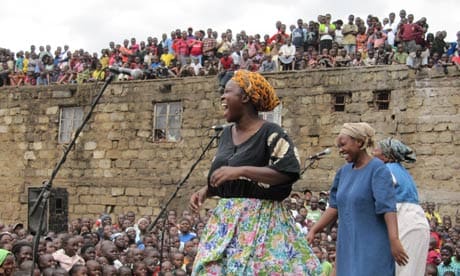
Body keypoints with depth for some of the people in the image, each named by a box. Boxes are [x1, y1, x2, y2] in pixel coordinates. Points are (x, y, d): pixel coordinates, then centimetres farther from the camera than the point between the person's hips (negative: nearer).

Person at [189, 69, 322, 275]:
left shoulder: (270, 133, -10)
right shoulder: (227, 134, 13)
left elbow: (288, 172, -22)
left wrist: (241, 170, -25)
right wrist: (204, 192, 4)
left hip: (260, 220, -7)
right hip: (225, 220, 7)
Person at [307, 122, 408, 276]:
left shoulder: (378, 169, -10)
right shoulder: (344, 171, 9)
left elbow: (388, 207, -20)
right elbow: (335, 206, 12)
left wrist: (394, 240, -29)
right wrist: (313, 231, 5)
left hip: (373, 244, -6)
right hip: (349, 244, 7)